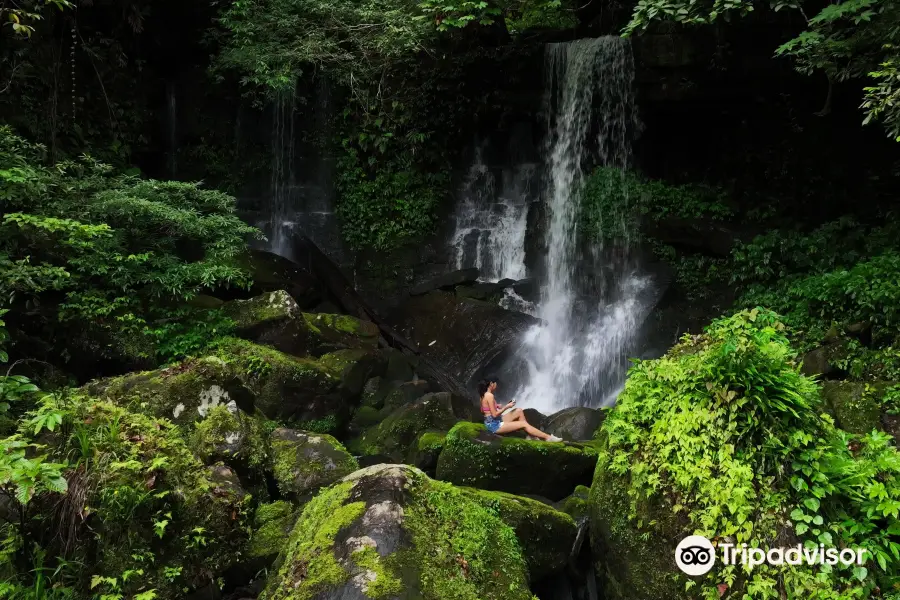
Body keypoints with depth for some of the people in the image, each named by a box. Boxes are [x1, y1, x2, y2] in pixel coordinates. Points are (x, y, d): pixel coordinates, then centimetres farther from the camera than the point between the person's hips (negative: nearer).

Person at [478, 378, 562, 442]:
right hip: (494, 425, -10)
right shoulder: (490, 395, -20)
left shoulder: (484, 395, 8)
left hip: (494, 423, 10)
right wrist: (506, 406, -11)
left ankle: (530, 435, 9)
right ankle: (548, 437, -4)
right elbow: (494, 415, -21)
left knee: (519, 411, 10)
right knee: (524, 424, -9)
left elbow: (482, 411, 14)